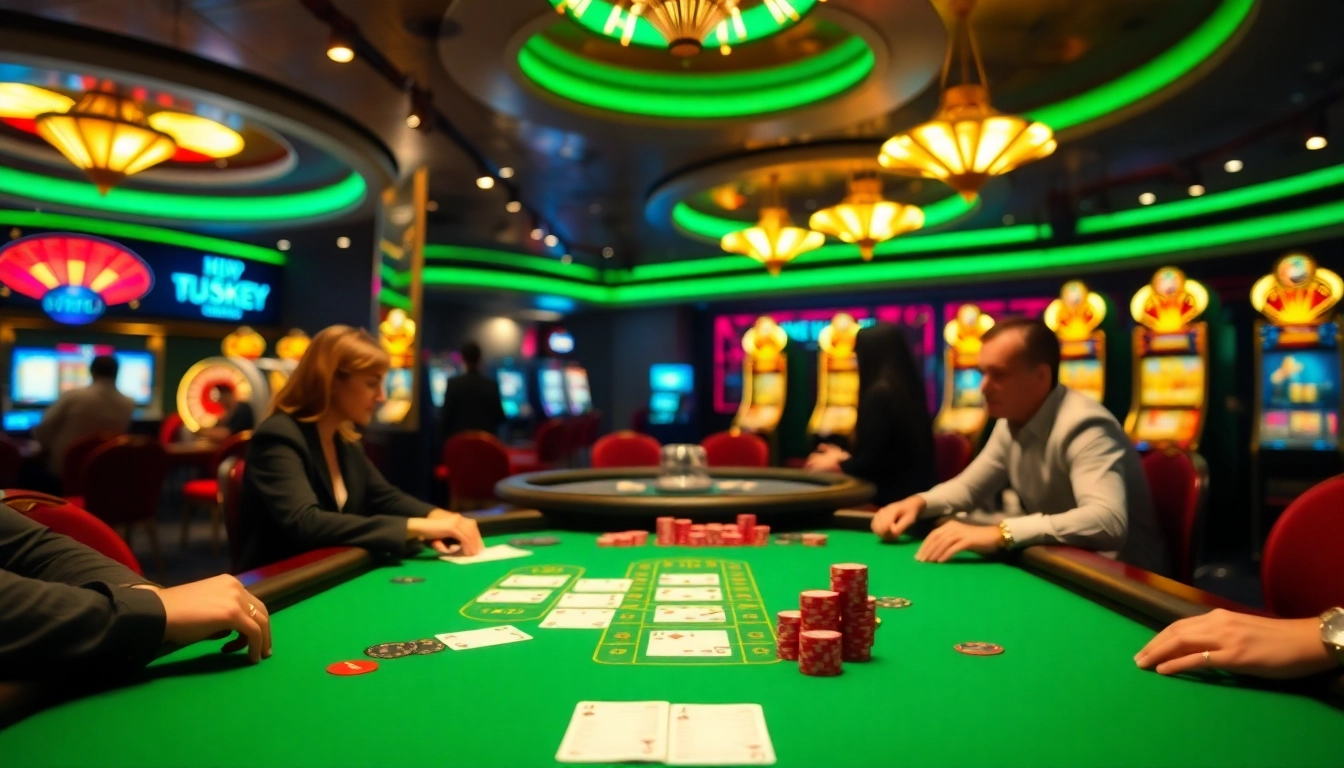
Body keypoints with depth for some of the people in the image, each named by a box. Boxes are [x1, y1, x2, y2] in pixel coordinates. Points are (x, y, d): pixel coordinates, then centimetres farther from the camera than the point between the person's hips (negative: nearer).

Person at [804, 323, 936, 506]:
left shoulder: (880, 393, -16)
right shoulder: (908, 388, 11)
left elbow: (871, 463, -16)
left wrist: (837, 464, 3)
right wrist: (845, 458, 18)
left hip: (896, 495, -8)